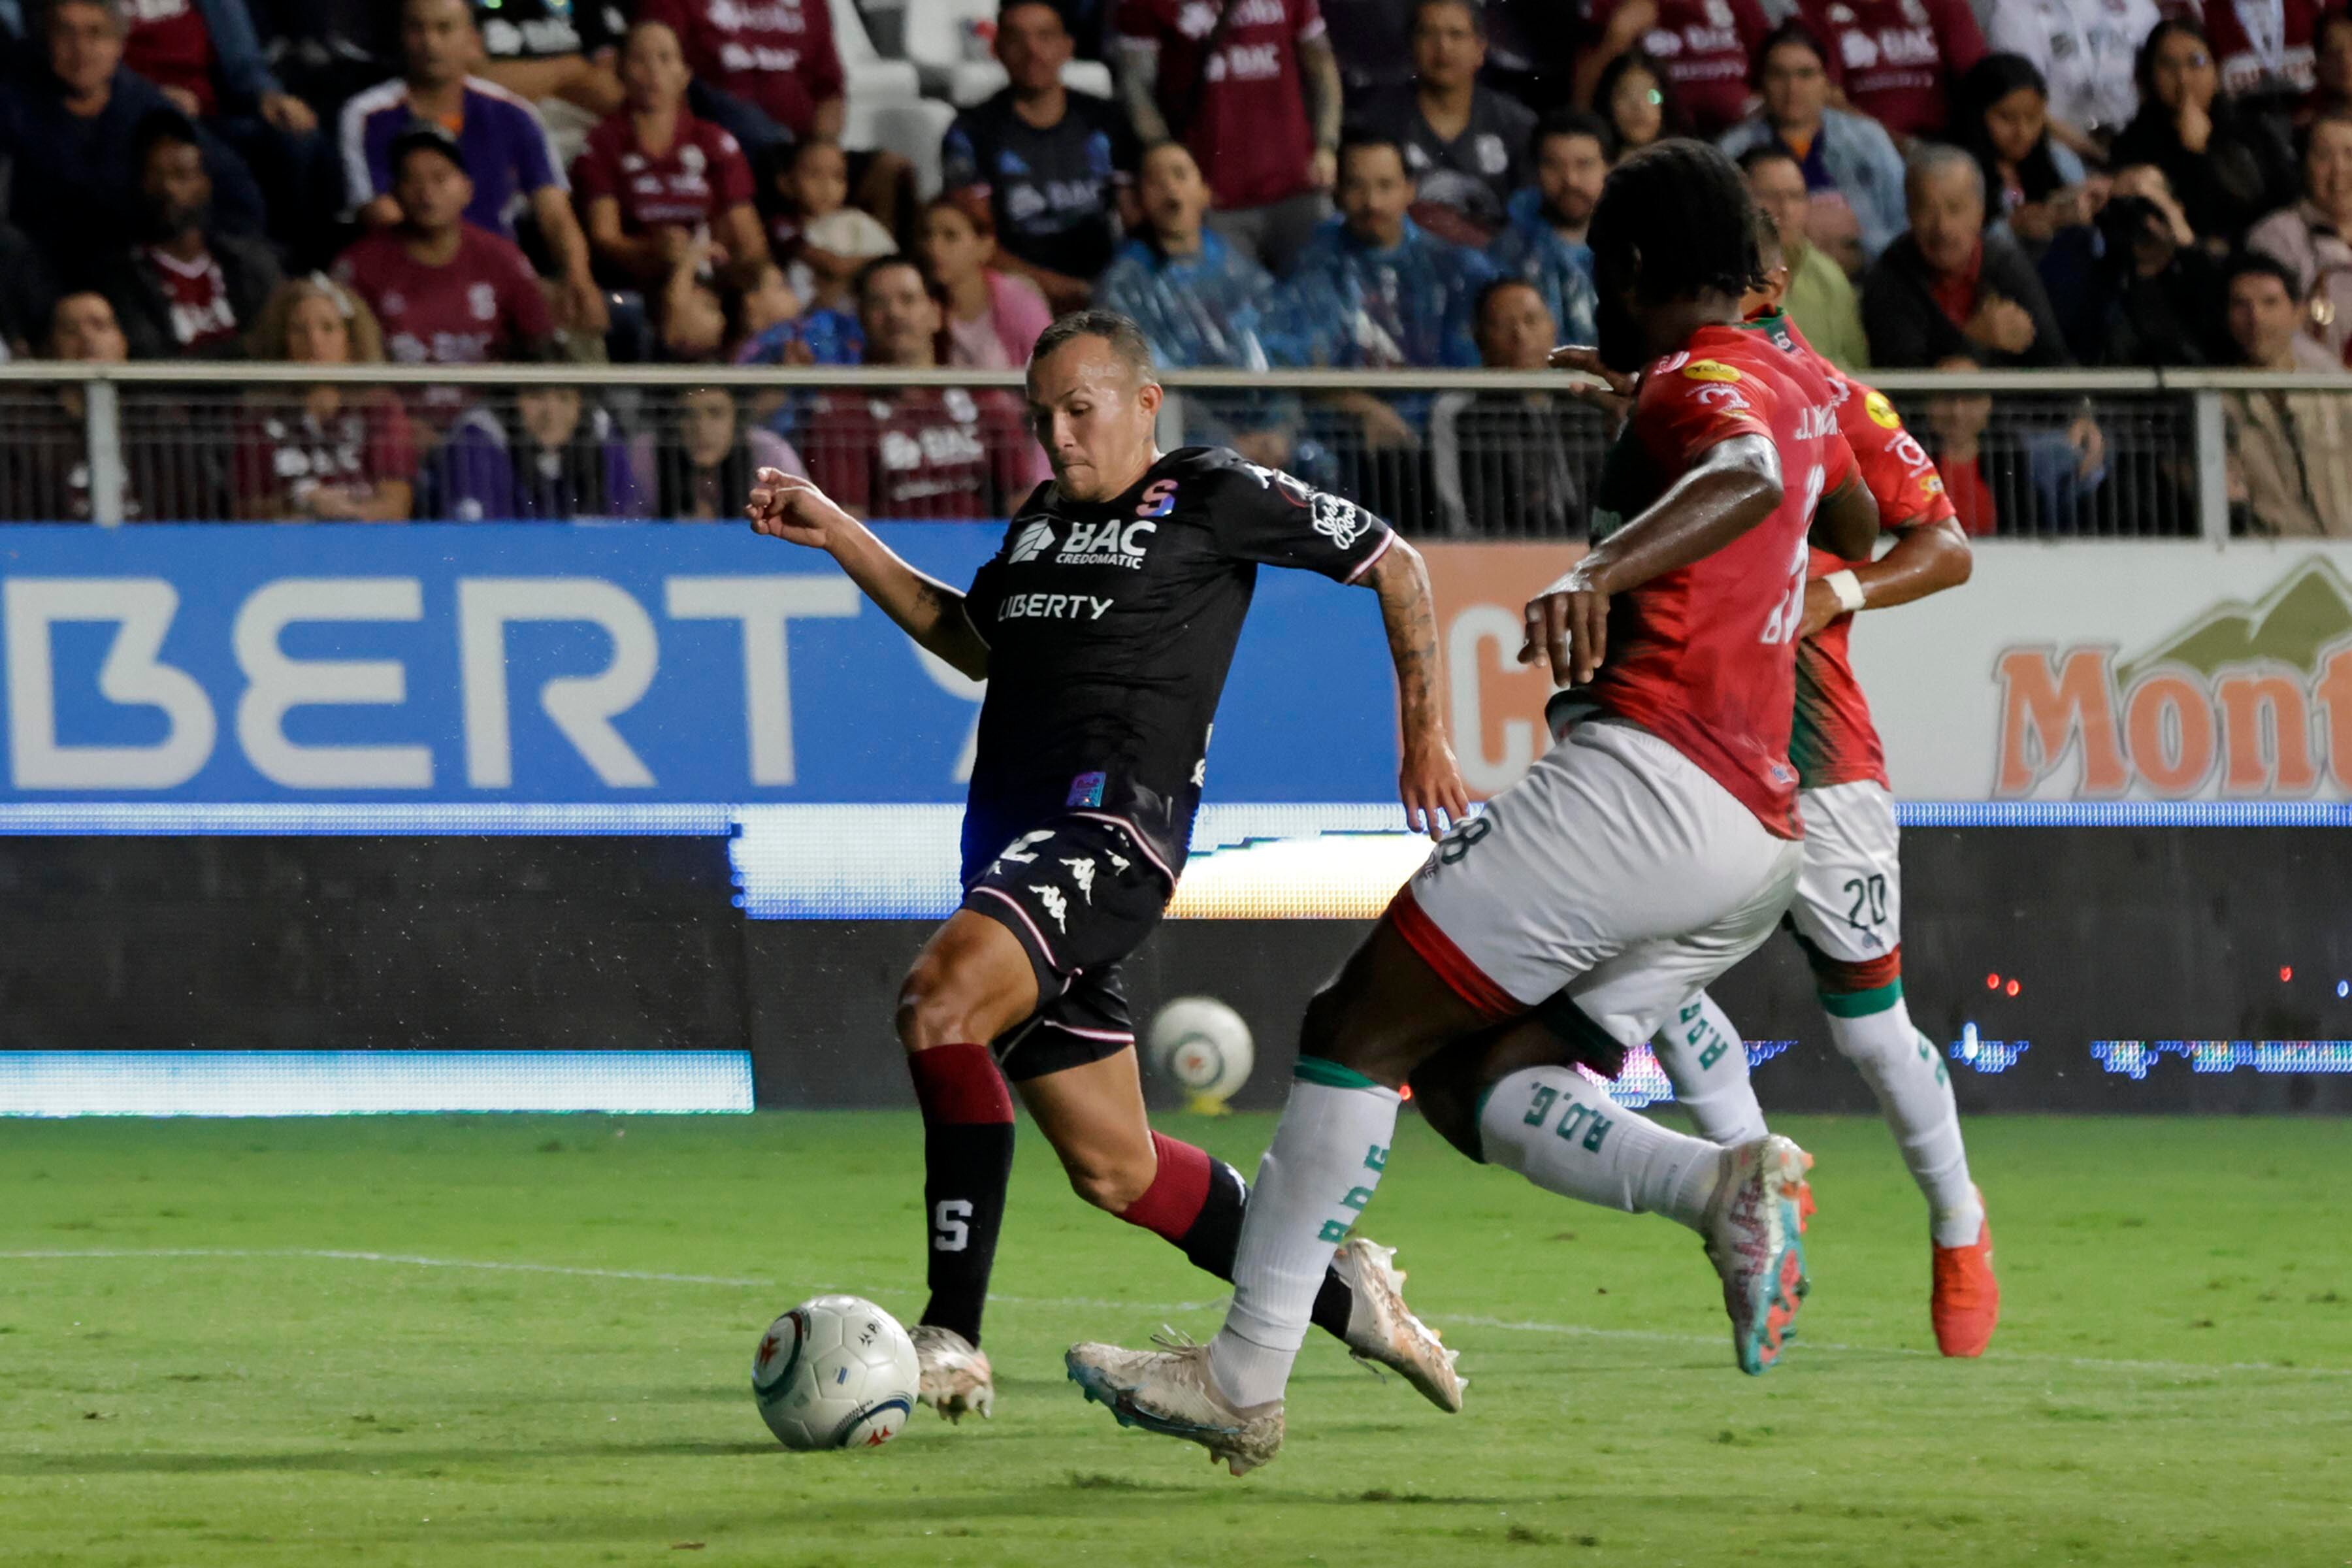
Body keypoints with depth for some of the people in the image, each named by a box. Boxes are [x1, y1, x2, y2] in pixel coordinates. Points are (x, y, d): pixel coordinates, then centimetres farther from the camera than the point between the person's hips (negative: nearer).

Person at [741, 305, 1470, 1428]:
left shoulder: (1214, 497, 2)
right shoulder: (1042, 520, 22)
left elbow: (1393, 563, 11)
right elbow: (976, 644, 37)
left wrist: (1423, 734, 15)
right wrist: (840, 539, 28)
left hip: (1113, 826, -8)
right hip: (1010, 834, 8)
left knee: (940, 998, -32)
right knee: (1114, 1170, 8)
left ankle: (952, 1340, -34)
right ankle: (1343, 1298, 27)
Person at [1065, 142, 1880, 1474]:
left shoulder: (1701, 381, -5)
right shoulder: (1797, 385, 21)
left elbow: (1748, 478, -30)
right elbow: (1852, 523, 43)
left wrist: (1602, 571, -45)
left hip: (1649, 776, -9)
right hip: (1763, 836, 9)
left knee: (1361, 1029, -6)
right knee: (1475, 1079, 7)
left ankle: (1246, 1376, -10)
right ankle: (1730, 1184, -16)